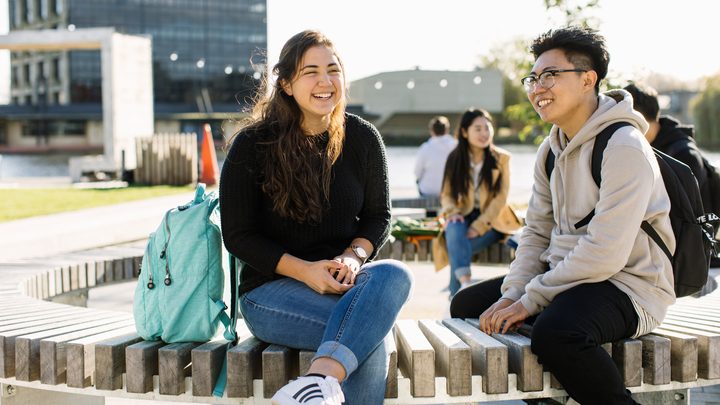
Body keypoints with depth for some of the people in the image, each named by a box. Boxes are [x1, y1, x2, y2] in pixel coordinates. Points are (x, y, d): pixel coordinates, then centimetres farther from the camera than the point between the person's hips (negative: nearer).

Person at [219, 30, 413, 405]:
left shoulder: (362, 138, 4)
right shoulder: (252, 145, -5)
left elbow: (378, 215, 13)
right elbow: (238, 235, -4)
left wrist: (354, 256, -10)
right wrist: (305, 270, -18)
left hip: (342, 280, 4)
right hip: (270, 287, -4)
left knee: (395, 274, -35)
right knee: (372, 335, -32)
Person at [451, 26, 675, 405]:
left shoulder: (624, 147, -18)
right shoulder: (551, 149, 11)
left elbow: (605, 253, -24)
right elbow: (536, 235, 10)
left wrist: (531, 299, -19)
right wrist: (511, 297, -6)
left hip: (628, 284, -9)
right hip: (565, 274, 9)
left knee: (555, 330, -37)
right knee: (466, 304, 7)